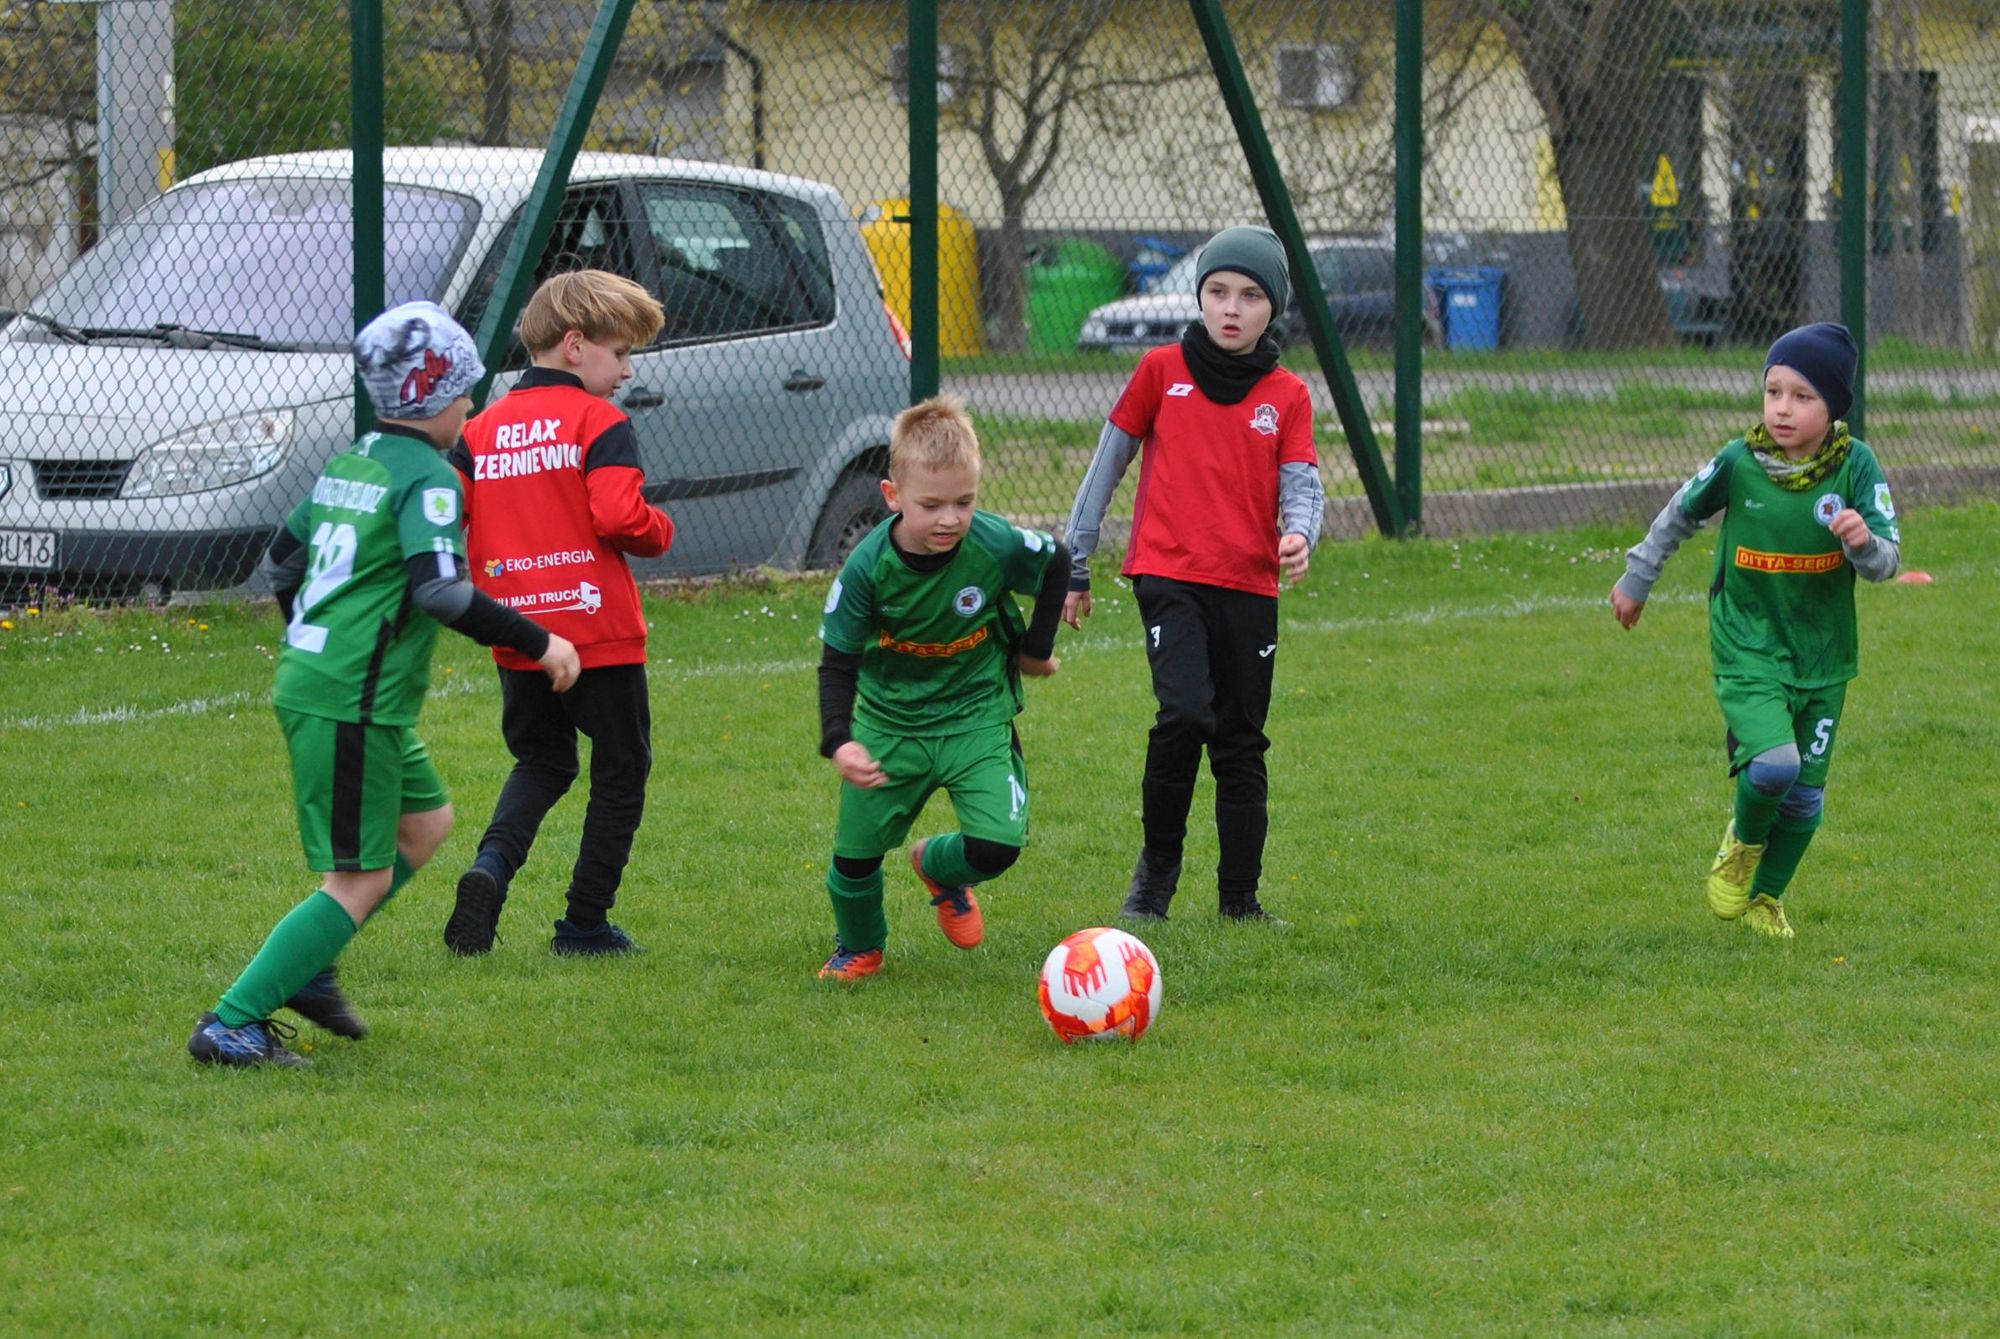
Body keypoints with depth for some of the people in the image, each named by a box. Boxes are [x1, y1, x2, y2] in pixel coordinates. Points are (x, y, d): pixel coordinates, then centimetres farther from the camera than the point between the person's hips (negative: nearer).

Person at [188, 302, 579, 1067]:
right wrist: (536, 643, -19)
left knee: (427, 822, 22)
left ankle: (304, 966, 17)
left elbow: (281, 561, 23)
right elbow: (442, 590, -26)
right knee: (359, 881, -5)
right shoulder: (426, 477, -13)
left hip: (310, 682, 10)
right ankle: (231, 1025, -10)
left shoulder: (349, 467, 13)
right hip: (352, 706, -10)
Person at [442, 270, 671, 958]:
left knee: (541, 762, 21)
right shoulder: (600, 422, -9)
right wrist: (660, 530, -1)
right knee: (620, 771, 11)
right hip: (598, 630, -5)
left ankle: (491, 864, -7)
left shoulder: (482, 428, 8)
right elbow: (619, 516, -22)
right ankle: (585, 924, 10)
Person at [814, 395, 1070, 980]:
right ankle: (858, 949, 35)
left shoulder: (997, 546, -20)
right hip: (889, 723, 0)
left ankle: (938, 868, 22)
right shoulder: (868, 568, -22)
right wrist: (838, 742, -29)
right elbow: (838, 663, -15)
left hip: (977, 717, 0)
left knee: (998, 845, -16)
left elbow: (1056, 563, 3)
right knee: (856, 852, 1)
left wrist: (1036, 646, 8)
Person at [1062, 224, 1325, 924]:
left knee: (1241, 742, 7)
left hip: (1249, 586, 3)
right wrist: (1073, 564, 10)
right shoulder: (1162, 371, 4)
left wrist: (1299, 534, -22)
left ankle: (1240, 897, 17)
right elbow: (1108, 462, 10)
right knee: (1185, 713, -22)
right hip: (1169, 573, -3)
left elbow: (1301, 483, 2)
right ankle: (1157, 866, -3)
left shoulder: (1287, 397, 8)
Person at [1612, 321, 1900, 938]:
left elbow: (1888, 561, -9)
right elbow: (1679, 516, 8)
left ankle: (1766, 896, 35)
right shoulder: (1737, 463, -11)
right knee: (1773, 762, -23)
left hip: (1823, 655, 2)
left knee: (1805, 795, 9)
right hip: (1747, 649, -2)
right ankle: (1742, 843, 9)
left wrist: (1864, 543, -32)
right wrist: (1636, 580, 18)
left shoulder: (1855, 466, -11)